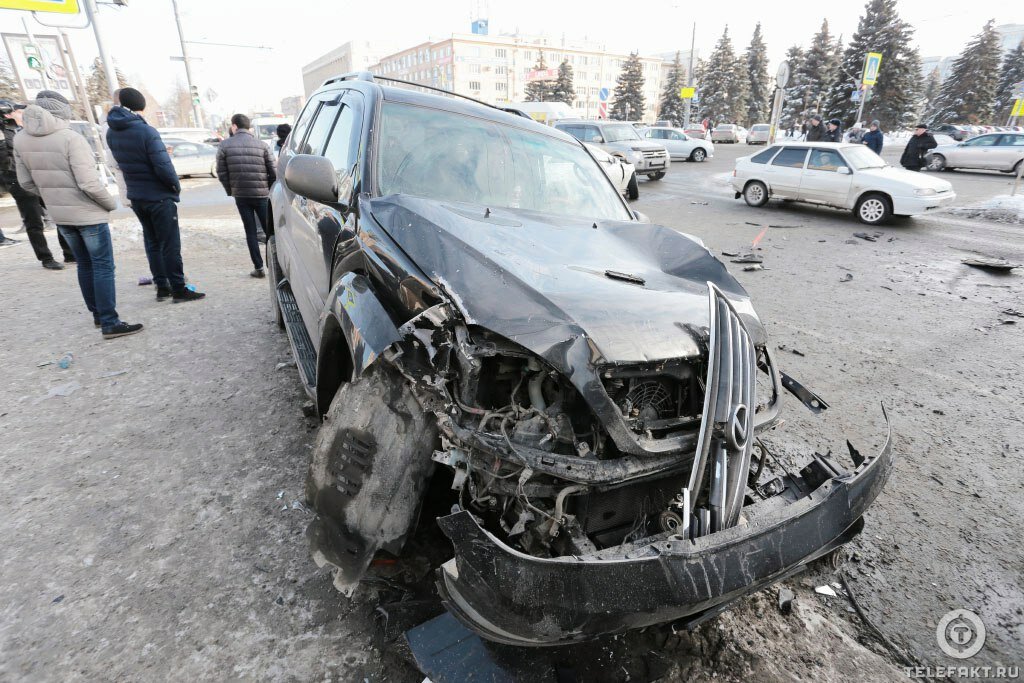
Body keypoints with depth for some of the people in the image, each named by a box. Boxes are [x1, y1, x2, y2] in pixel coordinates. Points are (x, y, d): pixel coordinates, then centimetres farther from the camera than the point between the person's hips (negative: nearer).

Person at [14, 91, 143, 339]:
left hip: (60, 216, 7)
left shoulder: (20, 140, 3)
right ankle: (110, 323, -4)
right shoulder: (70, 138, -18)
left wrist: (54, 198, 19)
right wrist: (110, 204, -7)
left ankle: (98, 314, 26)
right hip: (89, 214, -7)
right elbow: (89, 184, -23)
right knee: (103, 266, -3)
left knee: (85, 264, 18)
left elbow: (26, 182, 7)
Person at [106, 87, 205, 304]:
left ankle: (162, 287, 18)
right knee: (170, 244, -3)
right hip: (159, 196, -7)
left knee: (152, 242, 14)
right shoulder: (146, 131, -17)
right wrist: (176, 185, -5)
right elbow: (163, 166, -20)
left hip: (136, 196, 7)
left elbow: (123, 162, 10)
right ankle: (178, 290, 0)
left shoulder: (112, 133, 5)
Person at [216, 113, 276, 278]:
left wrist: (230, 191, 12)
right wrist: (270, 191, 9)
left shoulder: (225, 146, 1)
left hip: (240, 195, 1)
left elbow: (221, 173, -1)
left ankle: (258, 268, 6)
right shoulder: (261, 145, 0)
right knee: (270, 230, 6)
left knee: (250, 232, 7)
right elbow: (273, 172, -3)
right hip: (261, 195, 0)